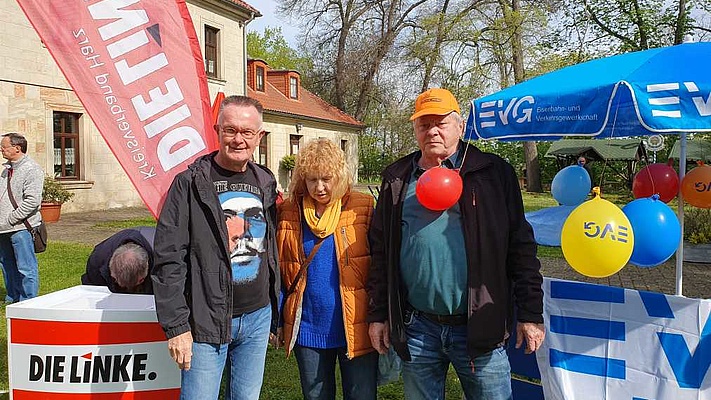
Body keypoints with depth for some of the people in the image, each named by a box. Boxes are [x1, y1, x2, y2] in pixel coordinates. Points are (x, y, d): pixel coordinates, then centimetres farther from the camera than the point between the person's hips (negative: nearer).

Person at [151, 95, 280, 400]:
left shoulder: (265, 184, 6)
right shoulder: (190, 183, -9)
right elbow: (168, 259, -11)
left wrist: (274, 316, 14)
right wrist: (176, 326, -14)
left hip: (258, 318, 5)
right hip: (207, 322, -4)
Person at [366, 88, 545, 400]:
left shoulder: (492, 173, 0)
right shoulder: (397, 179, 8)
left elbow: (521, 246, -1)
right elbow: (380, 250, 10)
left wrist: (530, 314, -3)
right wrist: (378, 314, 7)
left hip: (479, 327, -2)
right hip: (416, 329, 3)